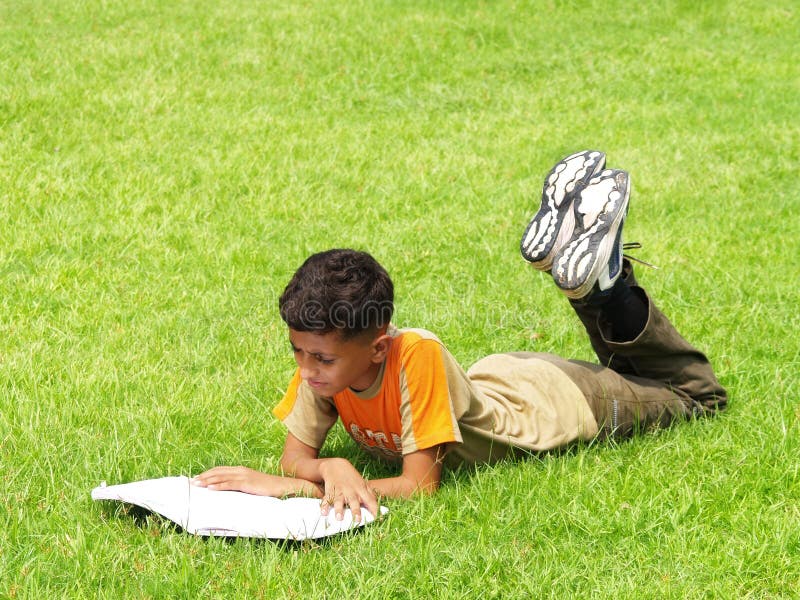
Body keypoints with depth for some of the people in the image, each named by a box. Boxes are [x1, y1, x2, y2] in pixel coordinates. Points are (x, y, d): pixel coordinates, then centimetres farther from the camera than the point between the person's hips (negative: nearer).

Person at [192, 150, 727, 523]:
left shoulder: (414, 355, -45)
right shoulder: (324, 359, -29)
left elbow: (421, 485, -43)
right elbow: (296, 457, -24)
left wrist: (298, 486, -52)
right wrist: (333, 469, -49)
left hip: (556, 402, -5)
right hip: (495, 380, 5)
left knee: (697, 394, 20)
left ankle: (602, 282, 14)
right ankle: (590, 277, 26)